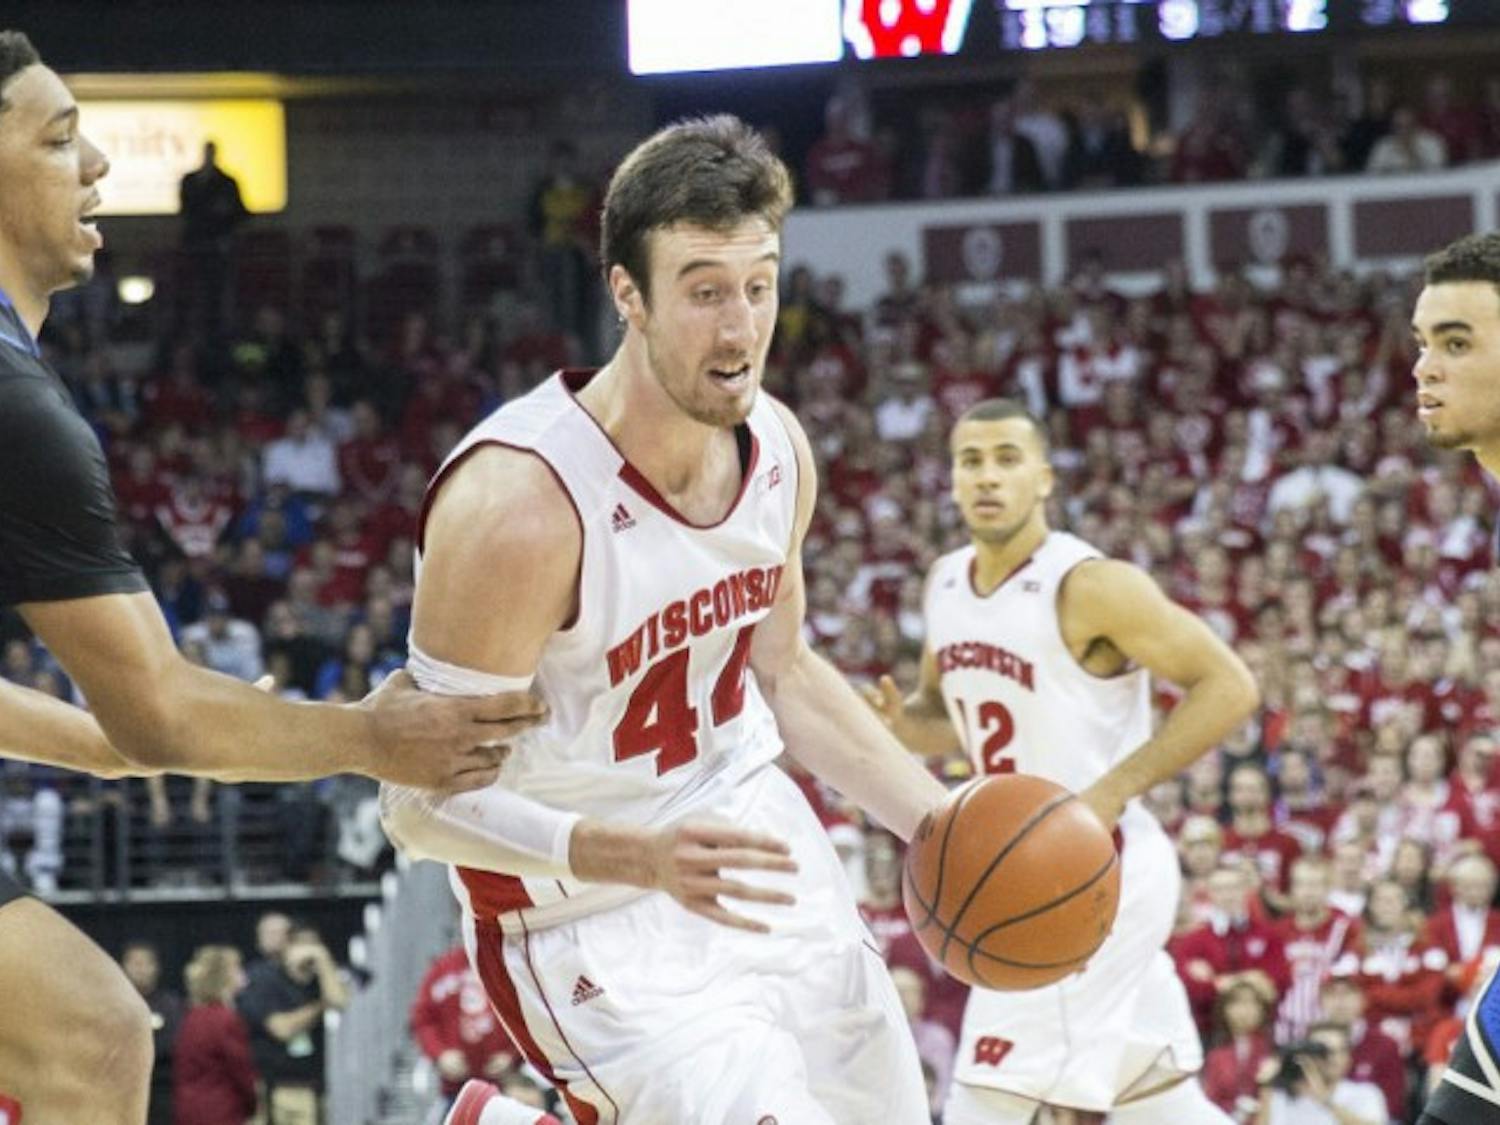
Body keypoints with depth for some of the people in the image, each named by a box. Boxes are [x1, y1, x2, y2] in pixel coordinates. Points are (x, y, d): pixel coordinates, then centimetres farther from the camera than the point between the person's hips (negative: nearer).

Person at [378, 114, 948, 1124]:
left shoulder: (777, 447, -4)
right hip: (593, 918, -7)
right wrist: (636, 856, -37)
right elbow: (424, 799, -24)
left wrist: (941, 821, 5)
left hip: (765, 863, 7)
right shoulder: (521, 502, -27)